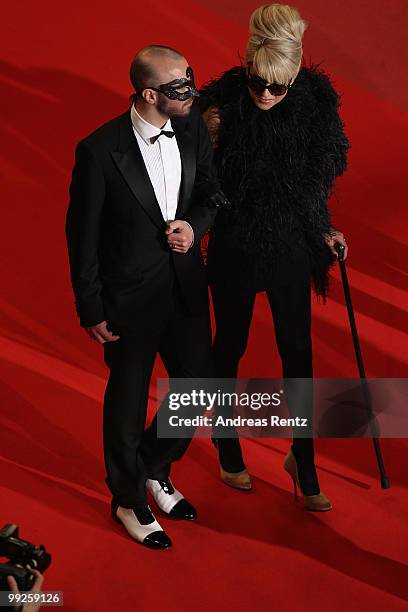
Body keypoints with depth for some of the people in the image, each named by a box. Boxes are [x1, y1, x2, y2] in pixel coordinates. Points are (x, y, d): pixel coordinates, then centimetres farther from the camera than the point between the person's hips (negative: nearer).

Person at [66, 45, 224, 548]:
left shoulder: (193, 129, -5)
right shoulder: (100, 151, -20)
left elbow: (210, 191, 10)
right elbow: (82, 236, -12)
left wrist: (195, 224, -13)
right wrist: (91, 311, -8)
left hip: (185, 288, 5)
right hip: (131, 298, -5)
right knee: (128, 402, 13)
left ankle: (154, 469, 42)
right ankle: (128, 500, 36)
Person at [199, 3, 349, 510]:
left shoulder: (314, 102, -11)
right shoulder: (221, 104, -19)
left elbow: (318, 178, 5)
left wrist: (323, 230, 5)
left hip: (291, 249, 2)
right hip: (235, 249, -2)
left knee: (297, 353, 8)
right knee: (230, 347, 15)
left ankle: (303, 461, 25)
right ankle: (228, 448, 36)